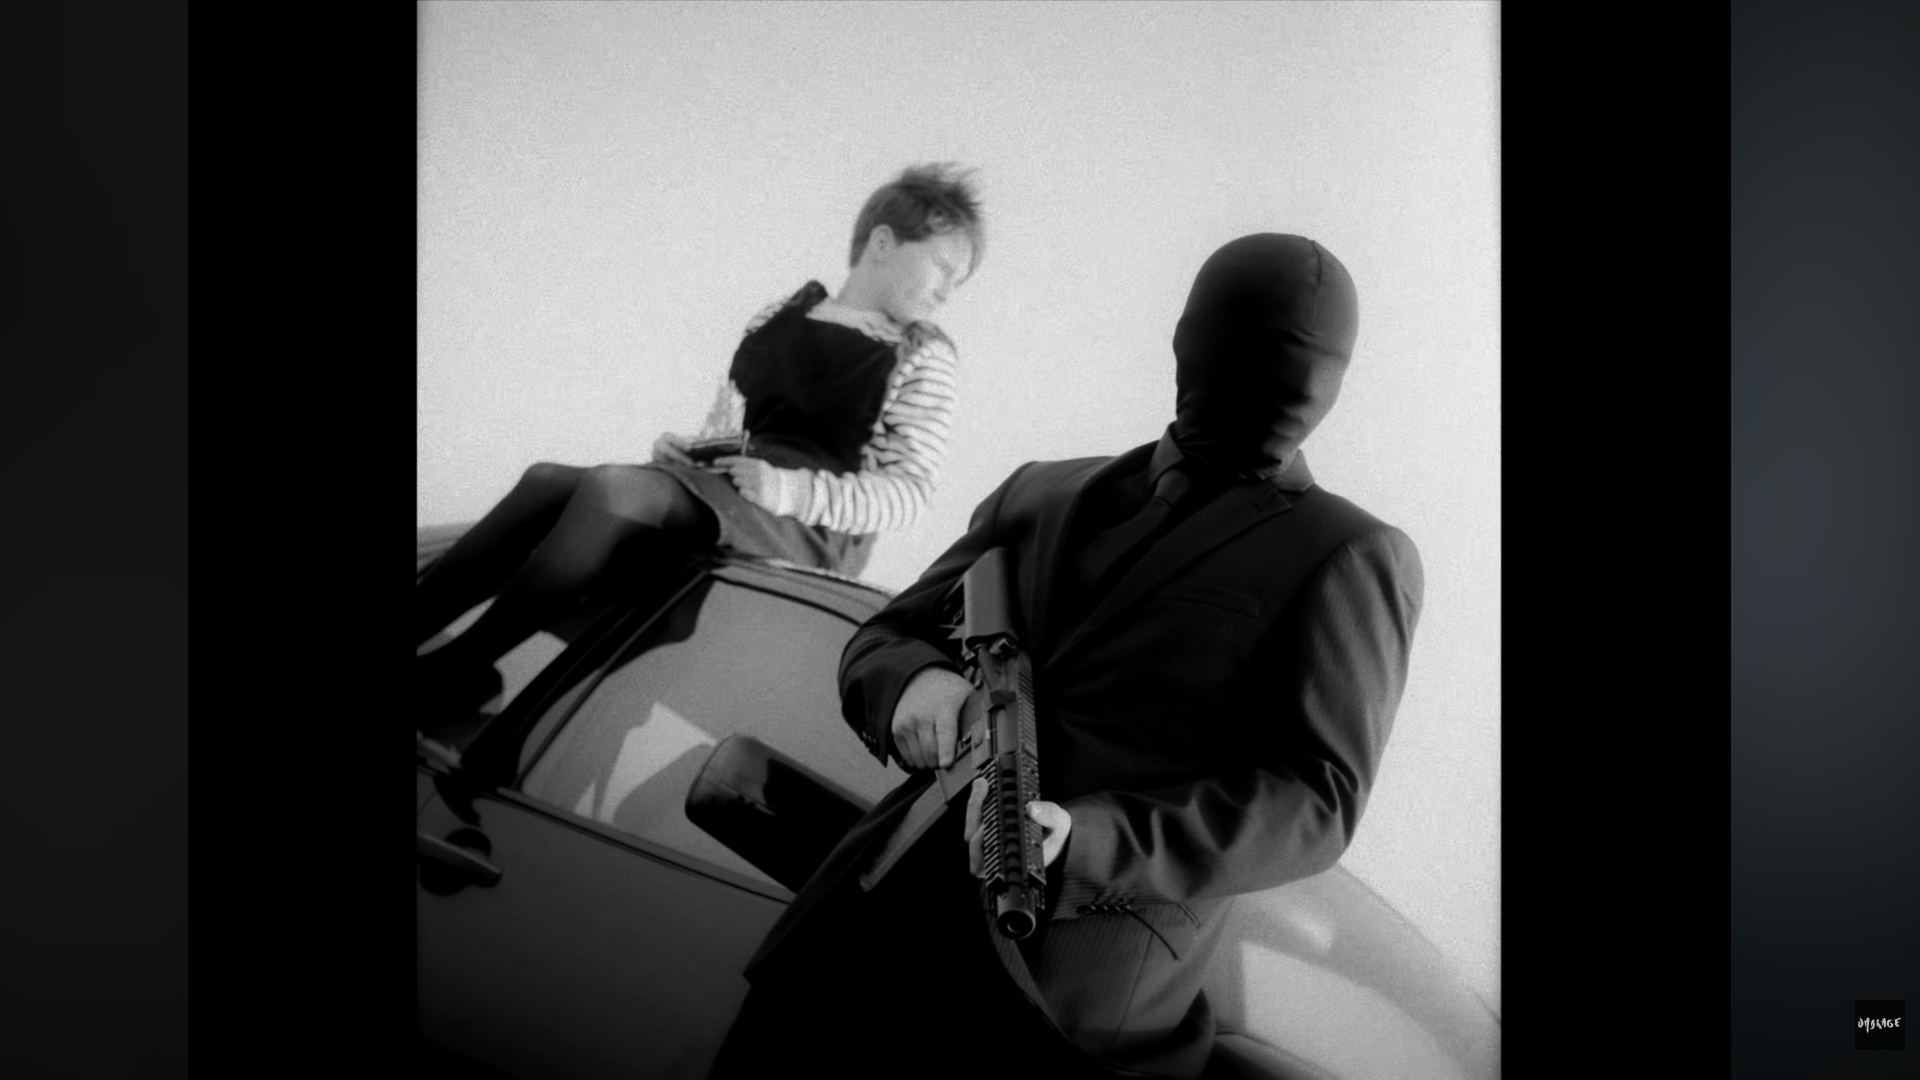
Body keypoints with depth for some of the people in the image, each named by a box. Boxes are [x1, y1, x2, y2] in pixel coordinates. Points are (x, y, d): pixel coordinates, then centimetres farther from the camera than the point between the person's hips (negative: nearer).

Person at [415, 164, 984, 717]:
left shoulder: (924, 355, 3)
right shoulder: (775, 320, 17)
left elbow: (907, 492, -5)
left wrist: (796, 491, -19)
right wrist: (686, 448, 2)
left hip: (814, 527, -5)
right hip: (727, 494, 6)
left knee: (613, 485, -27)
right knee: (548, 481, -16)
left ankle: (462, 666, -22)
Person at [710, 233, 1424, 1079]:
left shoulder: (1353, 560, 1)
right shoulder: (1044, 494, 15)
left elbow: (1319, 798, -7)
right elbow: (881, 639, 18)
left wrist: (1089, 844, -23)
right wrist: (912, 683, -8)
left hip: (1074, 988, -4)